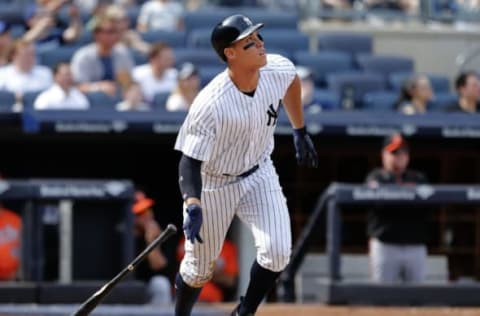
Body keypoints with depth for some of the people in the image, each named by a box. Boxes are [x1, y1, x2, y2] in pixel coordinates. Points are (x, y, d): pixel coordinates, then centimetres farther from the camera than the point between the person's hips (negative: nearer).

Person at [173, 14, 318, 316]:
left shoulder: (278, 69, -18)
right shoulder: (210, 105, -34)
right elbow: (190, 161, -29)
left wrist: (300, 132, 19)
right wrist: (193, 206, -46)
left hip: (259, 175, 4)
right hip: (214, 184, -4)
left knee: (277, 252, -16)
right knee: (200, 268, 9)